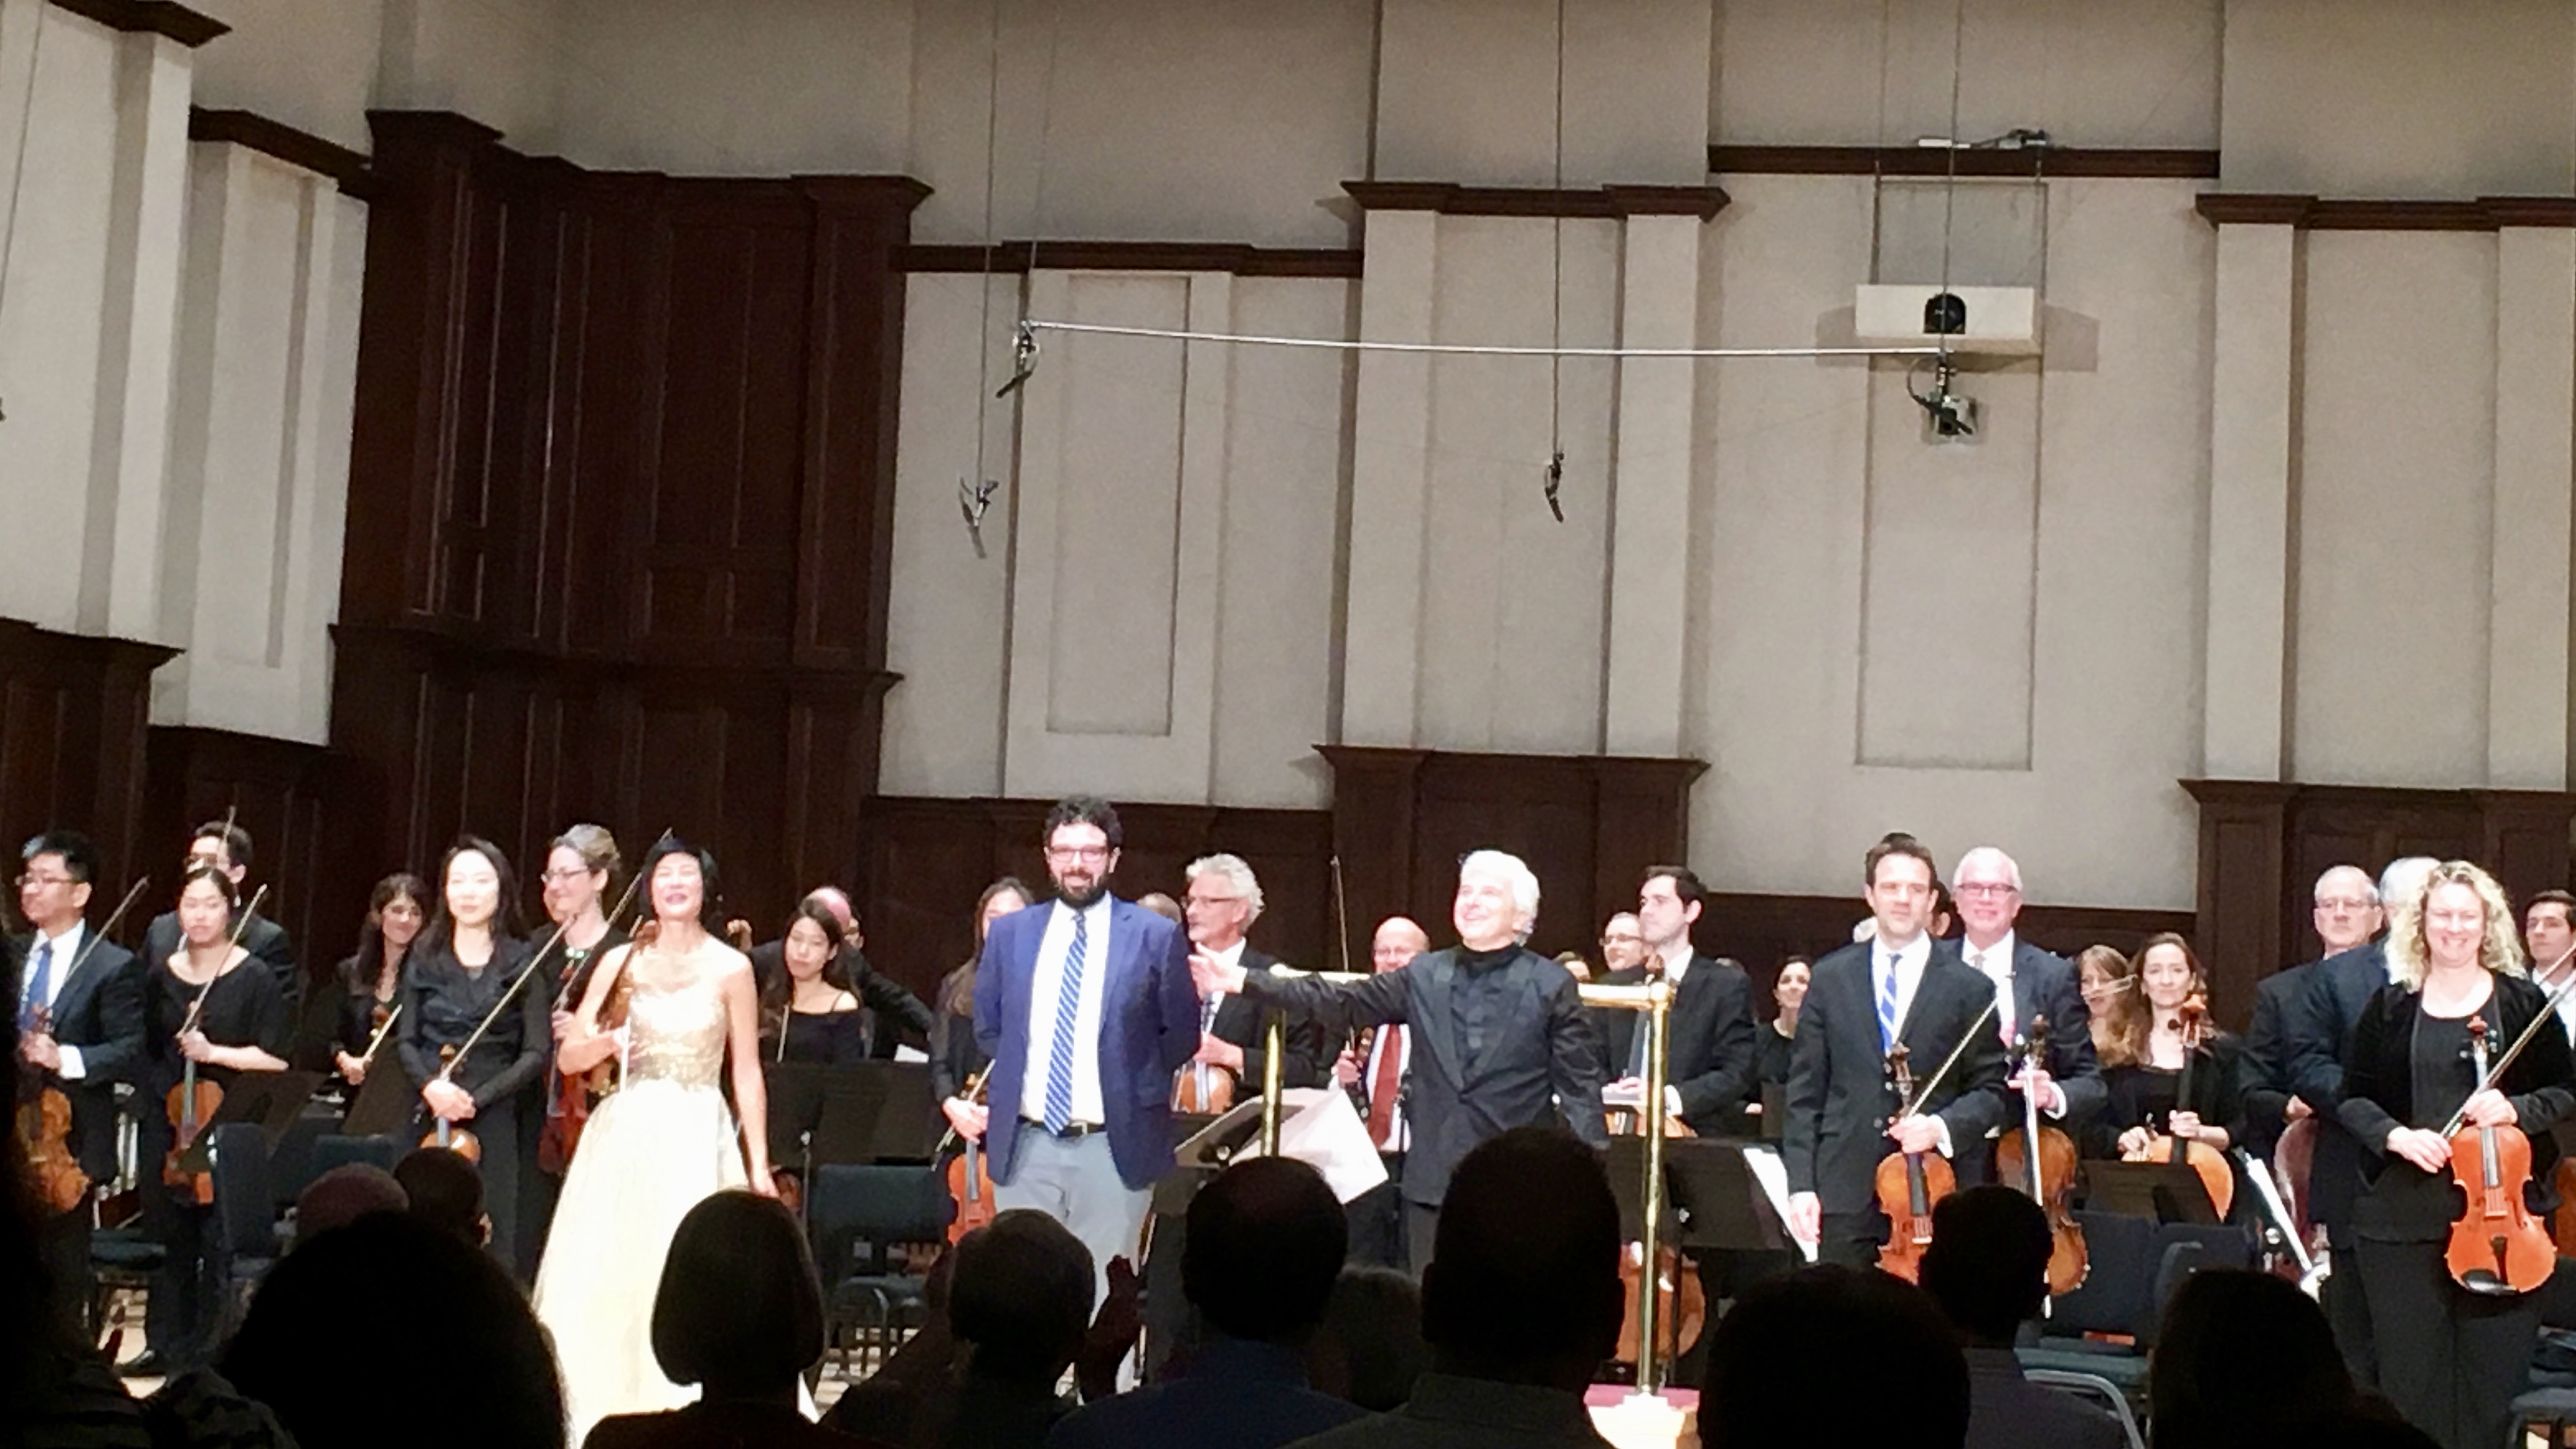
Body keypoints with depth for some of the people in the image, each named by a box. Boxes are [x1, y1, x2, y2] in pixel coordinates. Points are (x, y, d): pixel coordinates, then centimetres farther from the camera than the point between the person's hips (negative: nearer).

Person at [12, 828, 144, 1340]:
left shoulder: (114, 967, -4)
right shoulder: (11, 956, 13)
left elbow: (131, 1054, -11)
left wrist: (65, 1058, -23)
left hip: (68, 1142, -4)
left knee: (63, 1274, 3)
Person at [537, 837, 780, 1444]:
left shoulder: (730, 968, 2)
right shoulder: (622, 961, 6)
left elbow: (747, 1074, 3)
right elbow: (570, 1057, 5)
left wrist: (759, 1163, 0)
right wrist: (606, 1042, -16)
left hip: (697, 1140, -2)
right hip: (625, 1135, 2)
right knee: (600, 1282, -3)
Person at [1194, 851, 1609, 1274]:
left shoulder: (1551, 986, -1)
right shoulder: (1424, 976, 9)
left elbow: (1580, 1087, -2)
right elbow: (1341, 1004, 8)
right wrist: (1243, 982, 3)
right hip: (1433, 1180, 4)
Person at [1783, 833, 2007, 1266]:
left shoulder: (1969, 989, 4)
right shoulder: (1830, 979, 9)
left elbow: (1990, 1091, 7)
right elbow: (1805, 1094, 8)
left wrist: (1942, 1126, -13)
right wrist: (1801, 1184, 0)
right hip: (1844, 1193, 1)